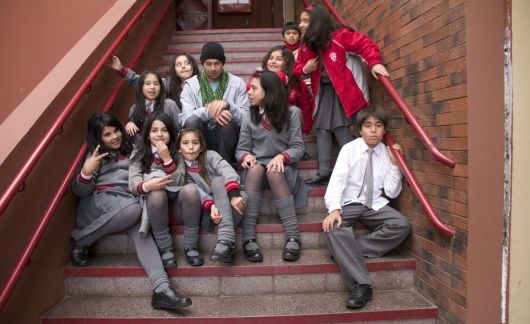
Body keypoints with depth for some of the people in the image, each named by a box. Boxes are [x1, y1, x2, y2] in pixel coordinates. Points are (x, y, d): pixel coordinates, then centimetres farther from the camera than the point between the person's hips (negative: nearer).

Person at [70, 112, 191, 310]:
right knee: (134, 209, -36)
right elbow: (81, 191, 1)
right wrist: (86, 172, -19)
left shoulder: (130, 150, 24)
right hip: (100, 201, -3)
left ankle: (161, 288, -50)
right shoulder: (96, 154, 12)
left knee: (140, 230, -31)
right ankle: (79, 240, -16)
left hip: (127, 202, 3)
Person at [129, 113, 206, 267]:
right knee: (156, 194, -36)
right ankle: (166, 249, -20)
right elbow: (133, 184, -12)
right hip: (154, 202, -1)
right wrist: (147, 186, -36)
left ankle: (191, 247, -21)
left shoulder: (178, 152, 5)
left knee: (190, 189, -31)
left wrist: (167, 158, -18)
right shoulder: (139, 154, 3)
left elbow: (179, 183, -9)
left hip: (176, 202, 1)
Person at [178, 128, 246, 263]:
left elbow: (228, 171, -23)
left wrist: (234, 195, -41)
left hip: (229, 207, -2)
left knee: (218, 180, -27)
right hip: (209, 212, 2)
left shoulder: (210, 156, -4)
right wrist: (211, 206, -32)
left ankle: (226, 241, -42)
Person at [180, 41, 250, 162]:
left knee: (229, 121, -31)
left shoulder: (237, 83, 2)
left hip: (227, 137, 0)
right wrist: (208, 111, -27)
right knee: (192, 121, -29)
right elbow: (185, 118, -11)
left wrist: (227, 105, -24)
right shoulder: (190, 84, 3)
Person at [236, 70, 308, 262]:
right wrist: (246, 156, -19)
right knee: (255, 169, -35)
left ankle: (293, 235, -37)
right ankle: (248, 237, -41)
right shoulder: (249, 116, 5)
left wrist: (282, 156, -24)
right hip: (257, 166, 1)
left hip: (282, 167, -1)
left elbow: (298, 147, -4)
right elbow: (241, 148, 4)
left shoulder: (290, 113, 0)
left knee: (274, 172, -37)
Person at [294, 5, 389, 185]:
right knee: (322, 129, 2)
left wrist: (374, 63, -24)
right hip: (321, 91, 7)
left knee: (341, 129, -10)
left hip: (340, 90, -7)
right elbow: (297, 69, 15)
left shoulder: (339, 36, -11)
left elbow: (366, 45, -10)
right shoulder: (306, 45, 8)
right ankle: (324, 172, 5)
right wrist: (305, 70, -7)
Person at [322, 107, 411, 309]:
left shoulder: (388, 153, 4)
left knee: (402, 226, -25)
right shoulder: (349, 149, -4)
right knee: (333, 226, -34)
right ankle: (361, 285, -36)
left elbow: (391, 192, 1)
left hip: (375, 206, 3)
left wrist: (394, 164, -10)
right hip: (349, 204, -2)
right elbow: (337, 180, -15)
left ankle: (346, 251, -22)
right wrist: (334, 209, -31)